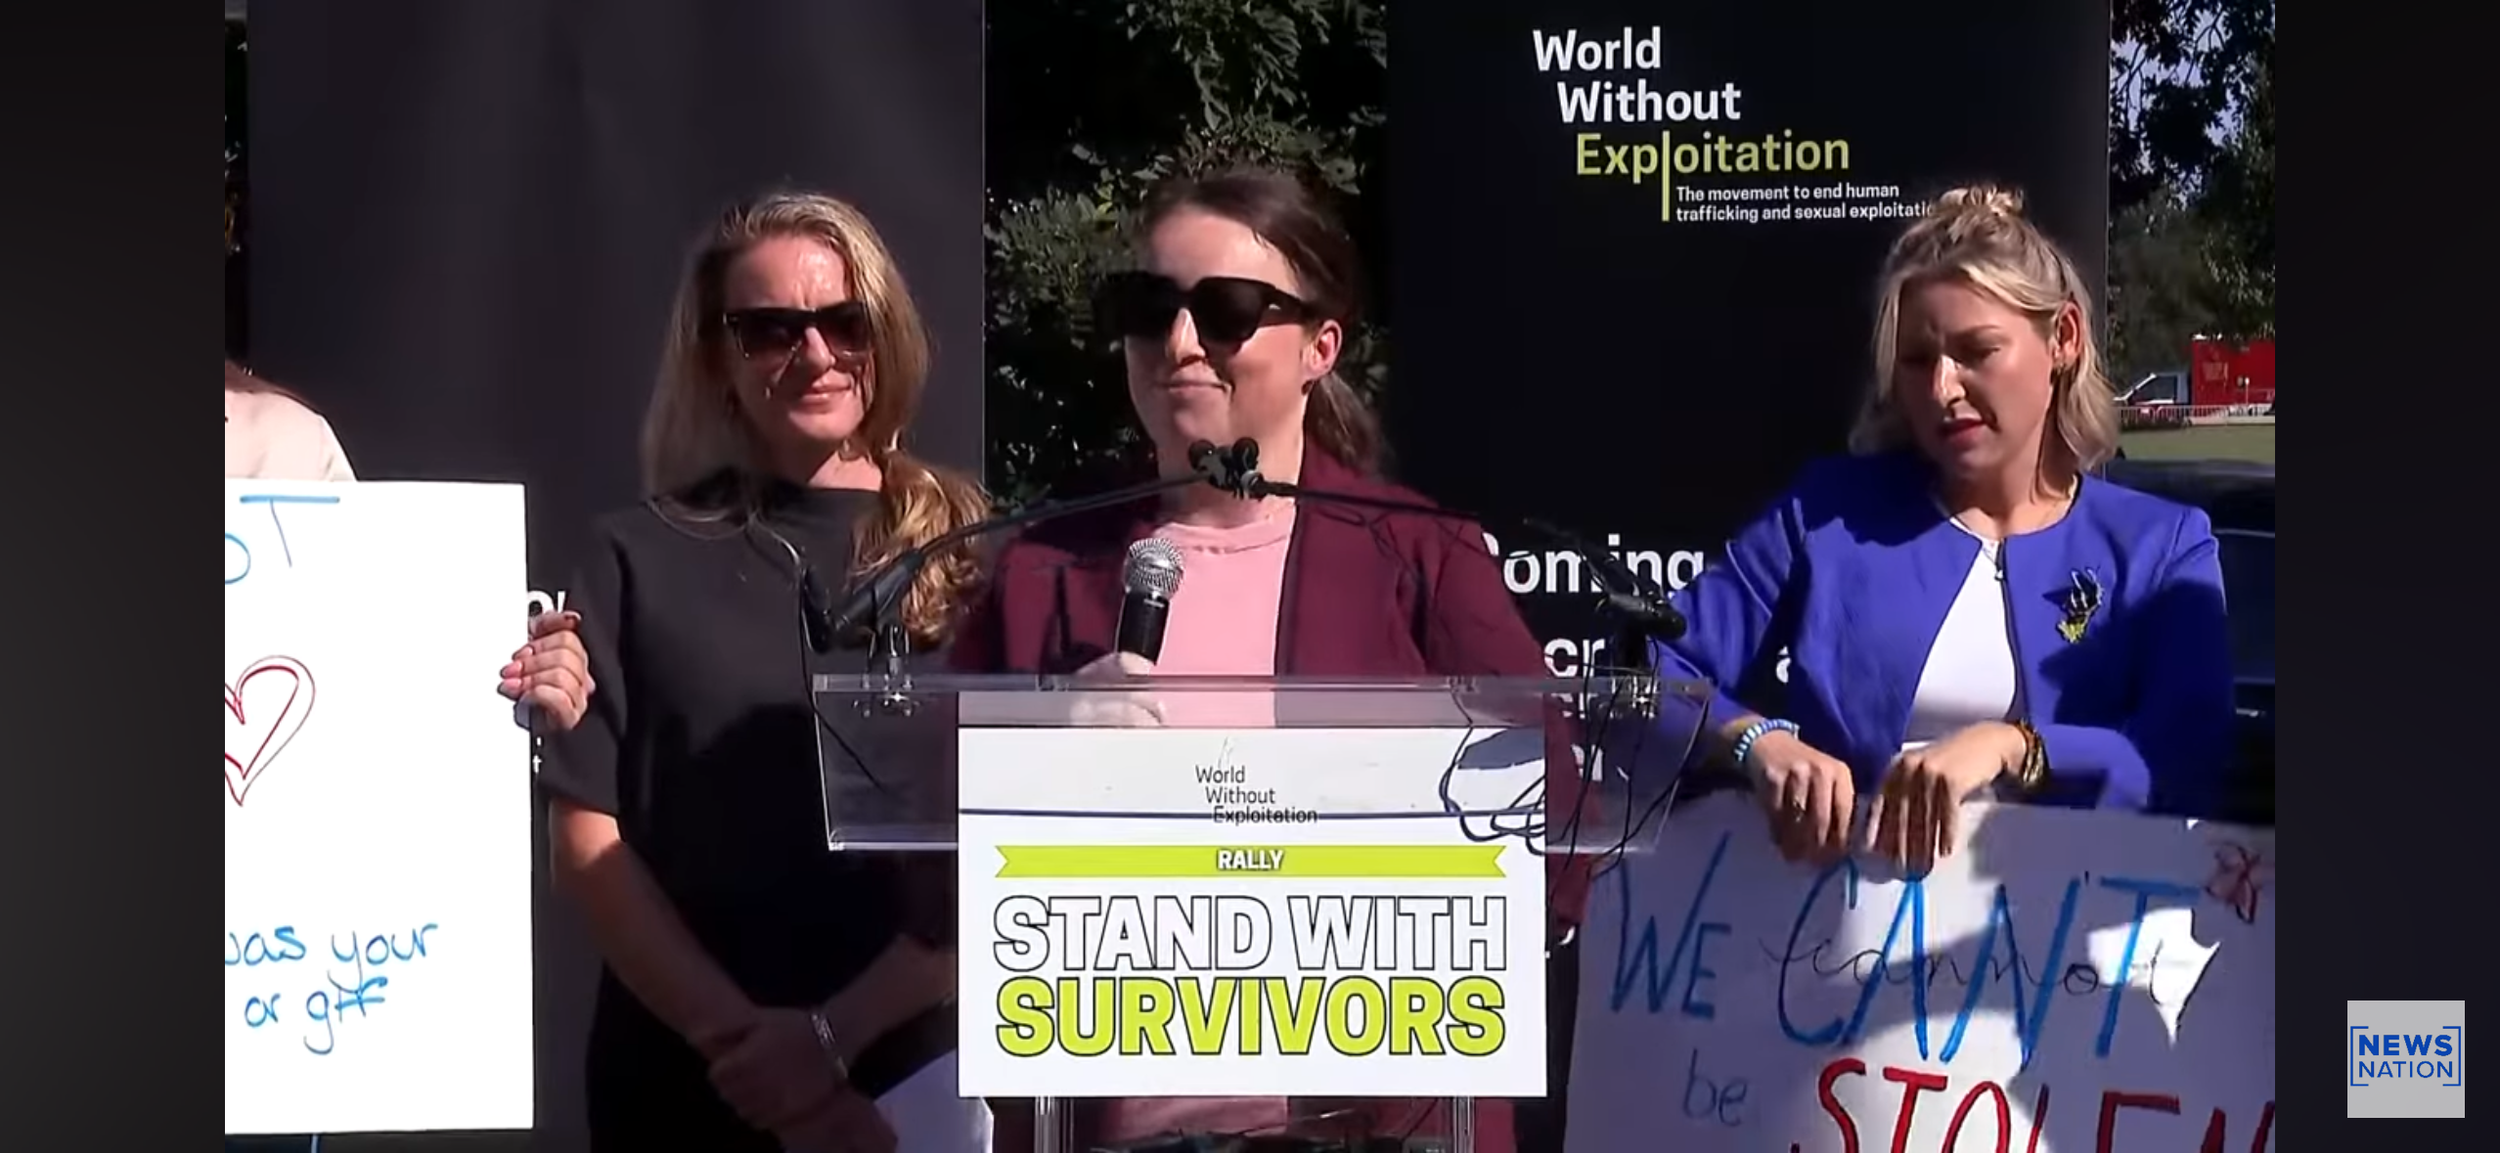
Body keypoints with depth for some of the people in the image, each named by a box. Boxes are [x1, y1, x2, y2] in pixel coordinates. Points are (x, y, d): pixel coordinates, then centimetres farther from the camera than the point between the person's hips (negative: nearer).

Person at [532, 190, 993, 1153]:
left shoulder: (968, 557, 0)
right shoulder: (641, 559, 2)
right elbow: (586, 837, -2)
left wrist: (836, 1033, -15)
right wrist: (739, 1036, -14)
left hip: (909, 1068, 0)